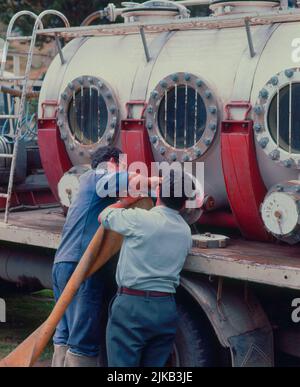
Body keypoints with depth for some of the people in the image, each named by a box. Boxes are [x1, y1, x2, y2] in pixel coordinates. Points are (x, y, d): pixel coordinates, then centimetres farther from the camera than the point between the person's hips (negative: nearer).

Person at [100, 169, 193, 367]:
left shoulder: (140, 219, -11)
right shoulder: (185, 232, 8)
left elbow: (104, 216, 3)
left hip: (132, 306, -6)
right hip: (166, 308, 6)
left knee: (122, 363, -1)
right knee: (156, 365, 12)